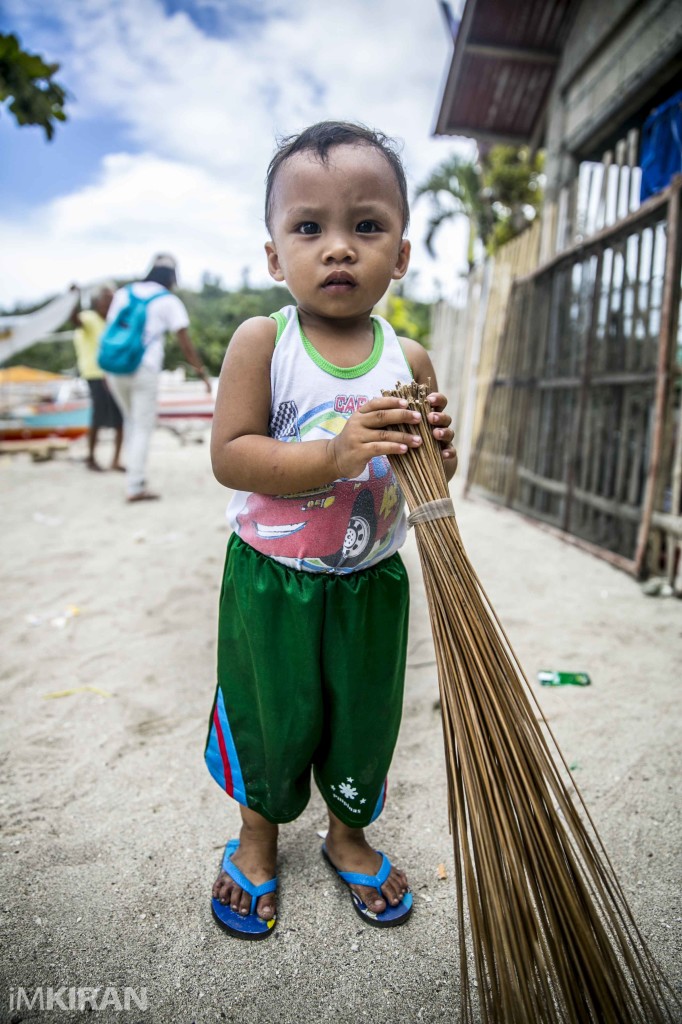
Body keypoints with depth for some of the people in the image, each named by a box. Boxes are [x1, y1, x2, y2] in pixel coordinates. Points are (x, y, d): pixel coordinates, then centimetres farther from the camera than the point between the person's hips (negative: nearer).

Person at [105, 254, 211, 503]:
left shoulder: (123, 294, 15)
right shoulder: (169, 301, 3)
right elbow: (185, 342, -3)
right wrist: (201, 371, 5)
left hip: (116, 369, 5)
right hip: (145, 370, -5)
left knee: (131, 420, 22)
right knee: (143, 428, 1)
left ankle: (136, 475, 23)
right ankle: (135, 486, 0)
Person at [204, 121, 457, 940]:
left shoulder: (409, 359, -4)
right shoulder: (262, 341, -12)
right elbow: (229, 455, -18)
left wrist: (435, 451, -20)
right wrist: (333, 454, -30)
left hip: (369, 583, 3)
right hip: (271, 581, -2)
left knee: (363, 718, 18)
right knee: (269, 718, 16)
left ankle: (349, 833, 48)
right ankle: (258, 835, 46)